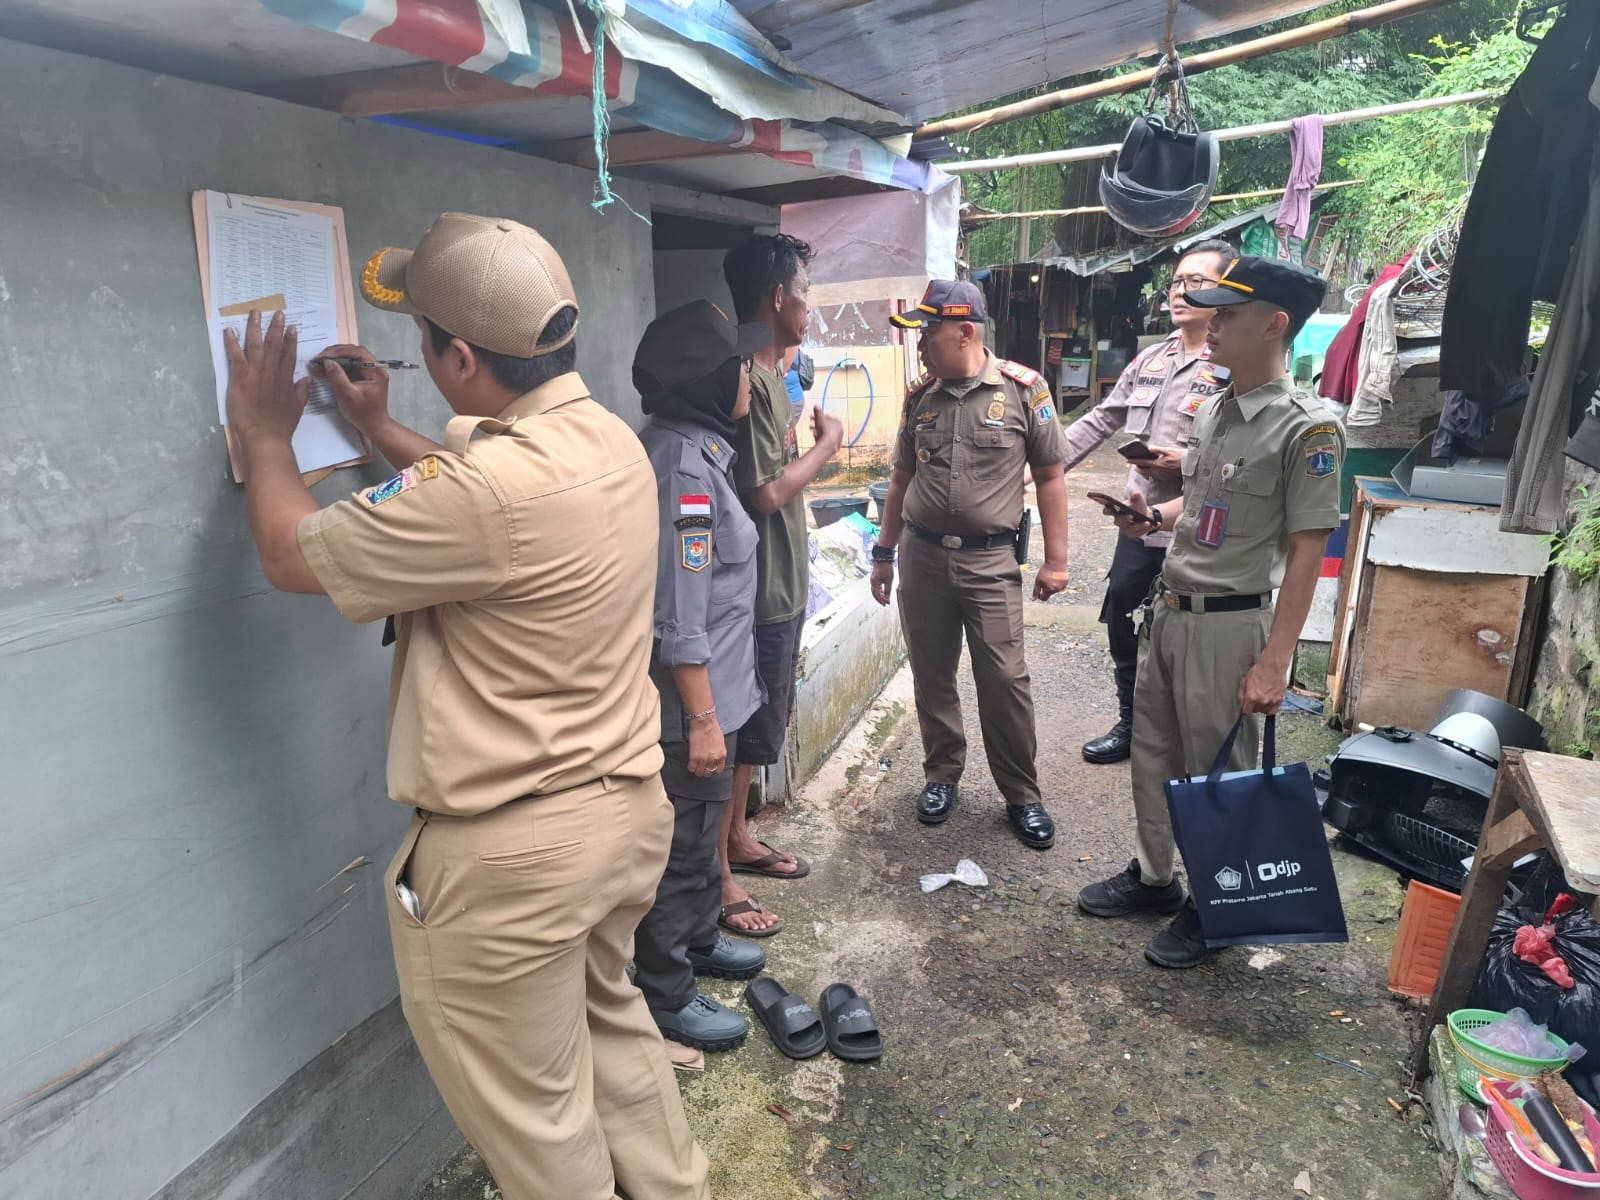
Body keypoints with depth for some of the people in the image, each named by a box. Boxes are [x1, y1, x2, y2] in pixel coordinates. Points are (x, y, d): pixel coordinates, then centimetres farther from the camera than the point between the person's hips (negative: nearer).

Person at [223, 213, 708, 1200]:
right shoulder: (609, 438, -1)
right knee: (612, 1019, 29)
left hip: (511, 851, -9)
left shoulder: (488, 489, -29)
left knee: (533, 1111, 14)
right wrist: (382, 431, 25)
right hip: (626, 803, 9)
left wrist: (267, 438, 5)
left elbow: (292, 554, -13)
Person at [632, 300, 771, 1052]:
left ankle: (697, 939, 45)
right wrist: (703, 720, -20)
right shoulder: (684, 466, -24)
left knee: (702, 829, 25)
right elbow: (679, 618, -25)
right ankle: (664, 993, 25)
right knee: (682, 845, 7)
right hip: (690, 704, -10)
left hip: (712, 689, 10)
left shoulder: (688, 448, 7)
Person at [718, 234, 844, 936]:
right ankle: (717, 878, 14)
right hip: (759, 592, -10)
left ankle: (738, 838, 36)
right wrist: (827, 442, -11)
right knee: (741, 730, 0)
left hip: (781, 587, 10)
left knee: (760, 725, 20)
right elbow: (769, 492, -23)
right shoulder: (747, 381, -20)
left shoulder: (769, 373, 12)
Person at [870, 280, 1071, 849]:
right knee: (931, 675, 10)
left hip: (990, 560, -3)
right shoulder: (920, 396, 7)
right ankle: (941, 775, 30)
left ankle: (1022, 794, 16)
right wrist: (884, 553, 14)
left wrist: (1055, 560, -2)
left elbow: (1049, 477, 0)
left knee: (1005, 679, -2)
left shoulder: (1022, 389, -4)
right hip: (922, 556, 4)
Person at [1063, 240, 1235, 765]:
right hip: (1140, 523, 7)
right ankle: (1131, 725, 35)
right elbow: (1101, 420, 16)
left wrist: (1187, 464, -24)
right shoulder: (1151, 359, 12)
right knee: (1122, 624, 15)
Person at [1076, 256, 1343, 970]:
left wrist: (1273, 662, -20)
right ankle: (1153, 876, 37)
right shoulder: (1212, 411, 9)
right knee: (1153, 753, 18)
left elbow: (1306, 553, -17)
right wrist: (1154, 517, 3)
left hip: (1228, 623, -8)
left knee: (1219, 773, 7)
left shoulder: (1306, 429, -16)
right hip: (1166, 610, 8)